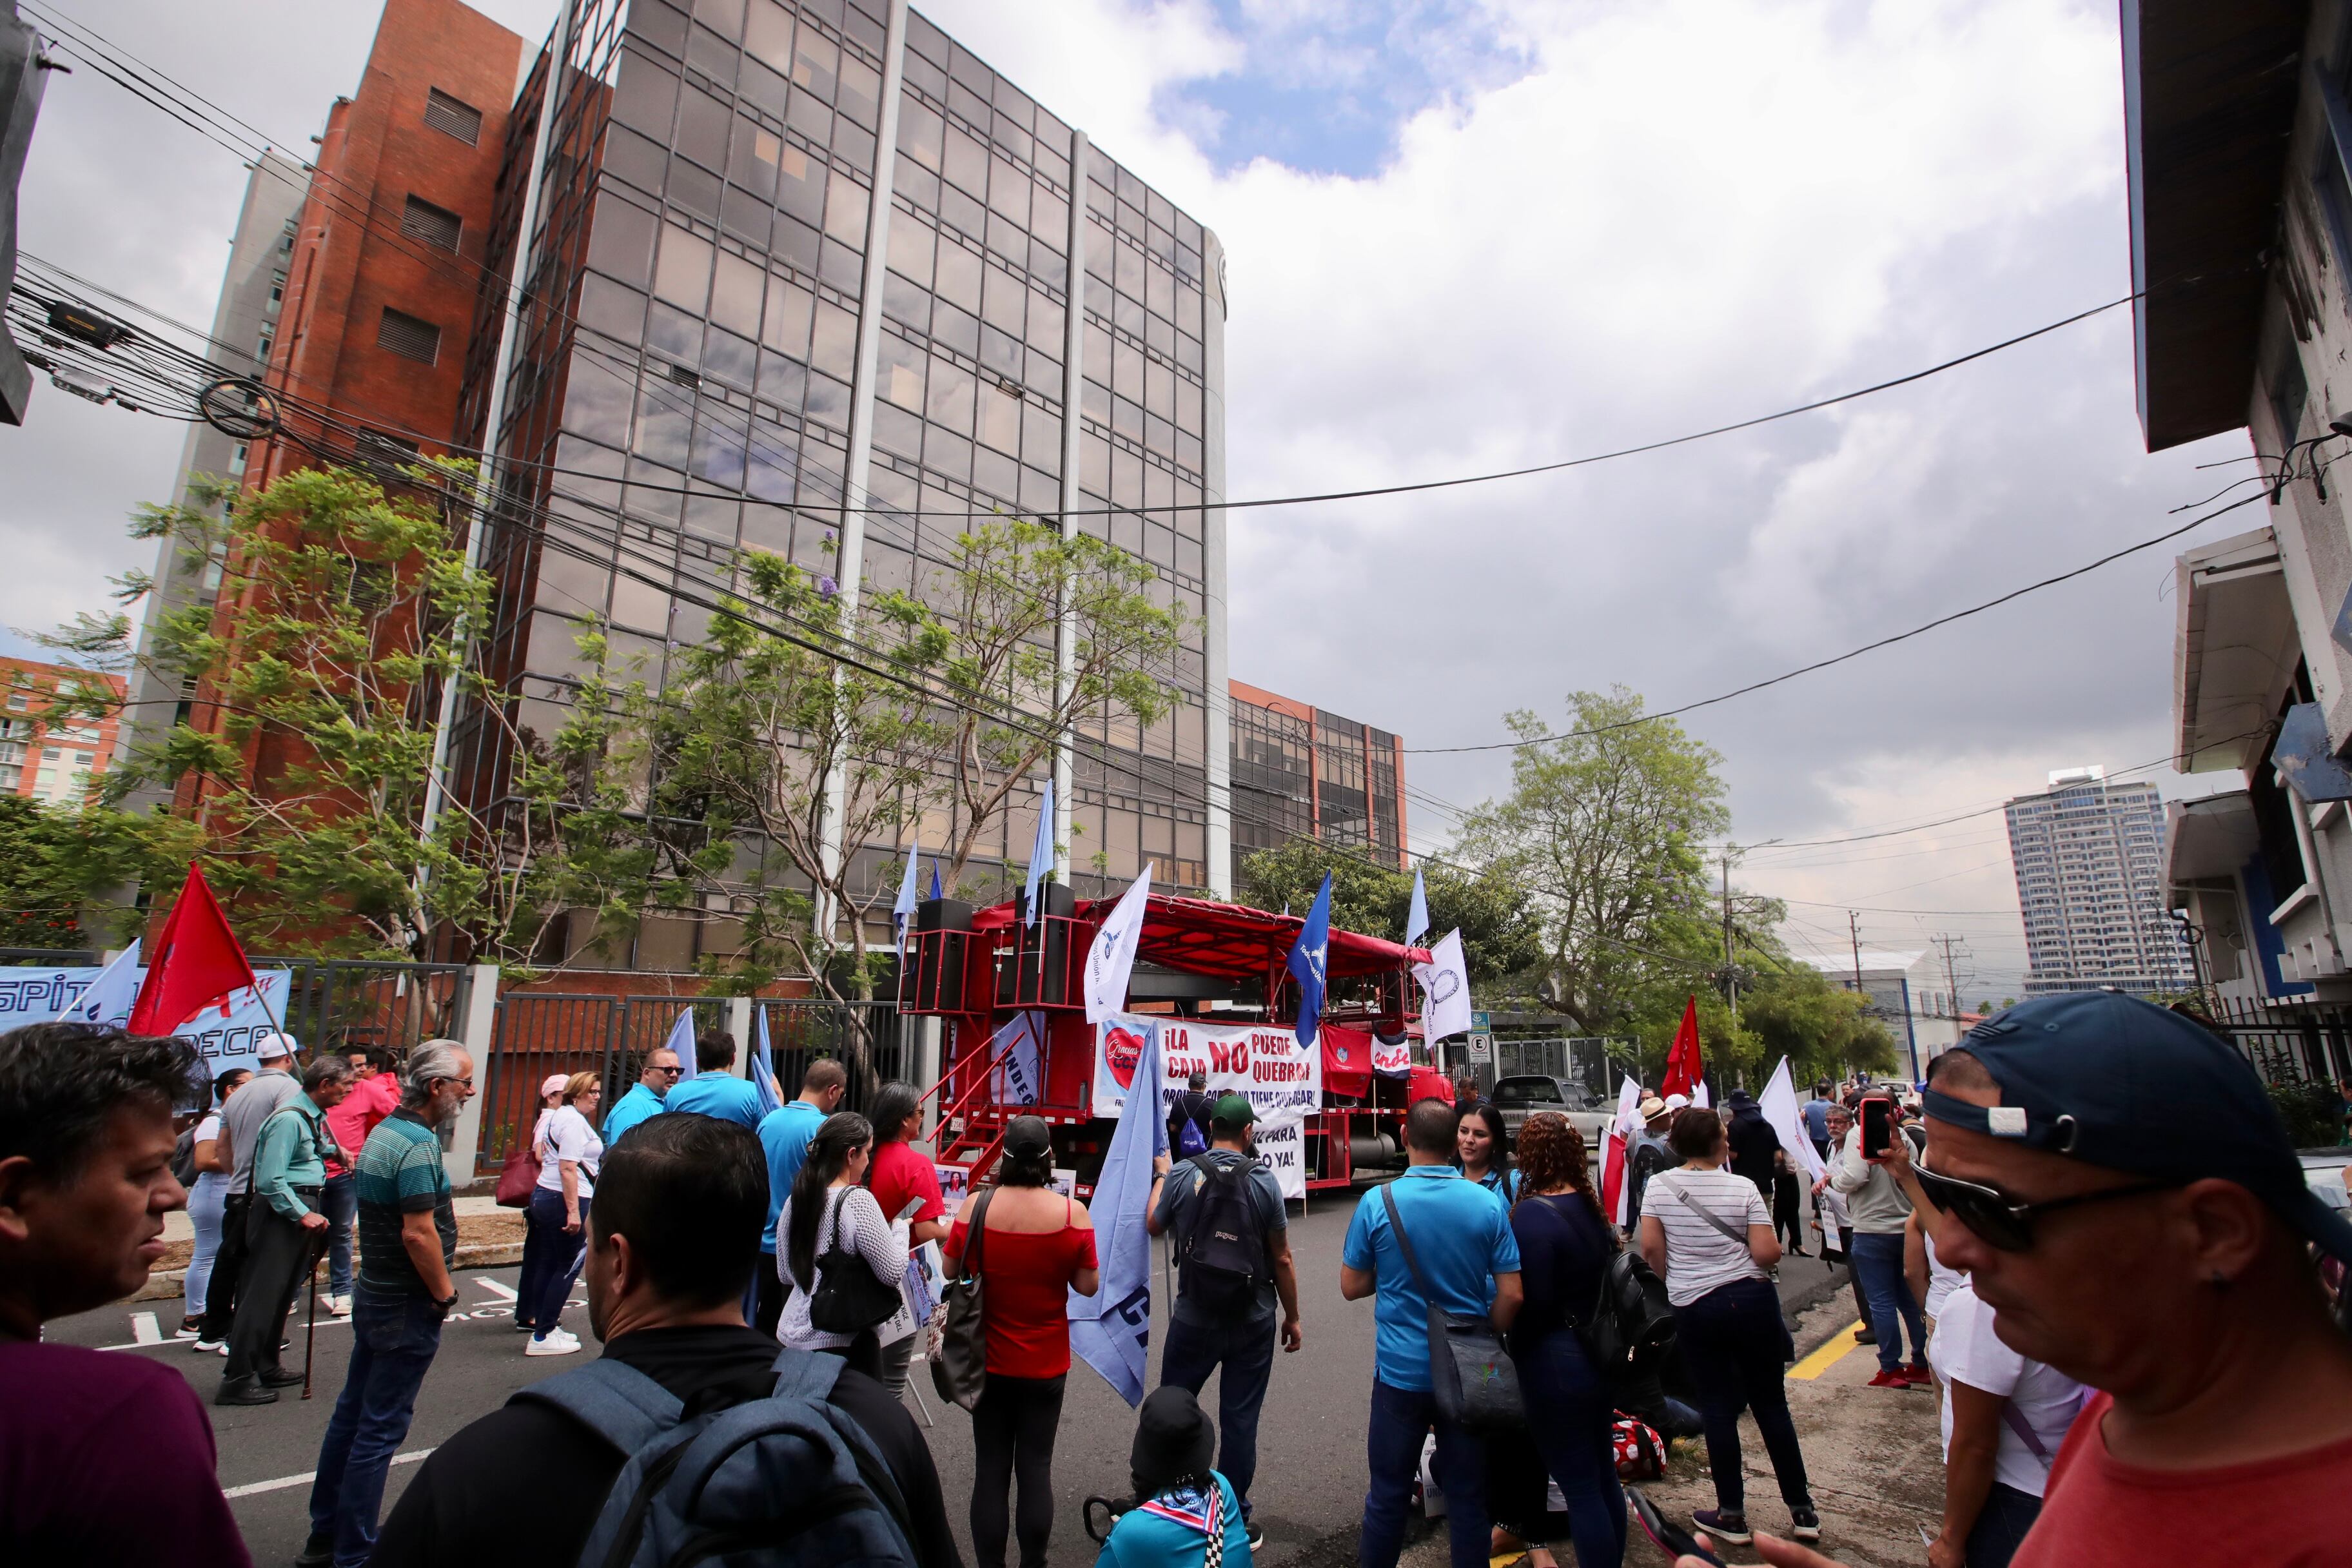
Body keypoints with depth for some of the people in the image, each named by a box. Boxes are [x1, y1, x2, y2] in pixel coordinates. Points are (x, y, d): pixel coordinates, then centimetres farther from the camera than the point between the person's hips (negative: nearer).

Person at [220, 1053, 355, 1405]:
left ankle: (266, 1367, 29)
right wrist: (303, 1215, -19)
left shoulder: (315, 1117, 12)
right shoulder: (289, 1119, -19)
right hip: (281, 1214, -10)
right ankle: (237, 1379, 3)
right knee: (263, 1295, -5)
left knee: (281, 1295, 18)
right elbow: (270, 1181, -21)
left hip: (299, 1211, 10)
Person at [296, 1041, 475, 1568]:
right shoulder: (419, 1144, -24)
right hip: (408, 1307, -10)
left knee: (351, 1414, 19)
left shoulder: (384, 1130, 7)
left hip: (373, 1294, 10)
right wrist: (444, 1293, -14)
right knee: (380, 1430, 2)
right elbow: (418, 1233, -27)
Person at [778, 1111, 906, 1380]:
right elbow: (892, 1274, -16)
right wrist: (900, 1230, -1)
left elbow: (786, 1274, 14)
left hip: (793, 1334, 7)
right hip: (846, 1343, -6)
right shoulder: (857, 1200, -18)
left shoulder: (796, 1199, 2)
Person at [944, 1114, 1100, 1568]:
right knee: (1036, 1466, 14)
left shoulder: (974, 1207, -15)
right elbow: (1088, 1285, -10)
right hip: (1046, 1363, 0)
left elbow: (952, 1272, -3)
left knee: (990, 1468, 13)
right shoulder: (1072, 1214, -17)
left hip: (989, 1360, 1)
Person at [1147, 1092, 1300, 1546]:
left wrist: (1161, 1176, 23)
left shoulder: (1181, 1175, -10)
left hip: (1194, 1318, 1)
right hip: (1253, 1322, 0)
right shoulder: (1264, 1181, -12)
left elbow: (1154, 1226, 9)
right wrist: (1292, 1317, 7)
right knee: (1240, 1421, 12)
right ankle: (1234, 1521, 23)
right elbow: (1282, 1259, -6)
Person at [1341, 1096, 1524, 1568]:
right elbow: (1511, 1296, -6)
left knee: (1388, 1493, 14)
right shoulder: (1488, 1204, -9)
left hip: (1400, 1370, -1)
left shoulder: (1377, 1202, -13)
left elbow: (1352, 1287, -4)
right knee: (1468, 1495, 15)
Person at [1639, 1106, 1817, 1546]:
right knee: (1771, 1404, 12)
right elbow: (1768, 1253, -13)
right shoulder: (1742, 1187, -9)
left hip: (1694, 1308, 0)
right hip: (1751, 1300, 0)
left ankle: (1731, 1515, 17)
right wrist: (1744, 1259, 9)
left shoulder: (1659, 1186, -6)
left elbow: (1650, 1248, -8)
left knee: (1718, 1408, 10)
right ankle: (1801, 1510, 22)